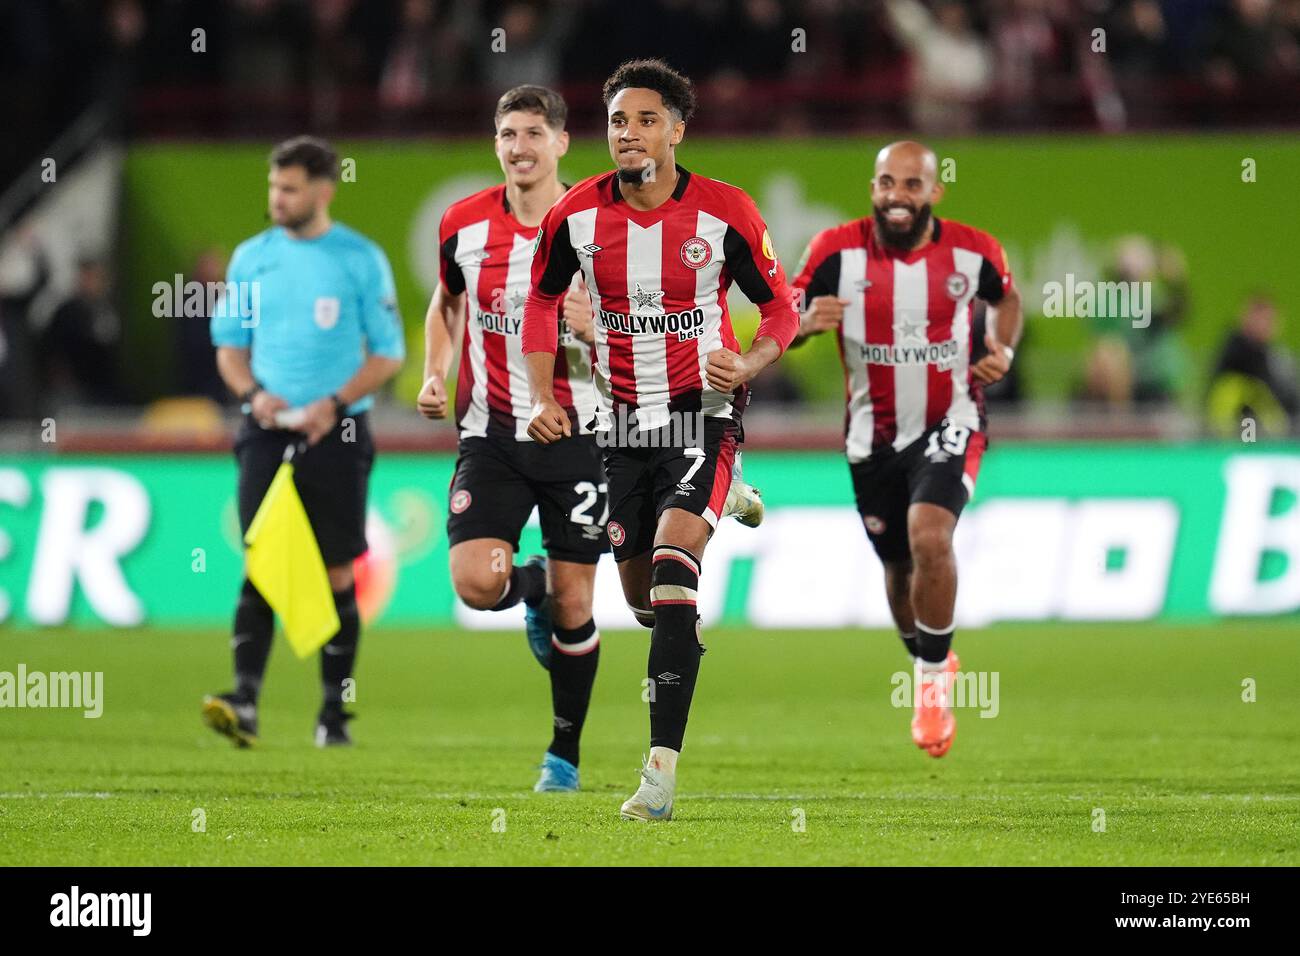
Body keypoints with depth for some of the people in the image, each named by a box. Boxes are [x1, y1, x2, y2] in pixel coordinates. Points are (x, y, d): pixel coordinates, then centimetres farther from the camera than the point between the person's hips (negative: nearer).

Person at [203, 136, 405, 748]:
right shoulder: (251, 257, 8)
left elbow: (388, 353, 1)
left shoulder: (362, 260, -1)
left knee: (337, 574, 2)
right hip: (267, 432, 2)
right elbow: (229, 346, 14)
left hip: (337, 432, -2)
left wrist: (334, 404, -13)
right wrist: (253, 392, -6)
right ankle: (245, 701, -19)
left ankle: (335, 711, 12)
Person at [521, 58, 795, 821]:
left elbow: (782, 307, -2)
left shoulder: (725, 213, -13)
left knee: (670, 575, -23)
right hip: (620, 420, 4)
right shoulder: (576, 216, -6)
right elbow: (543, 301, 12)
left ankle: (663, 767, -26)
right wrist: (544, 397, 1)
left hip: (701, 409, -4)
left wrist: (748, 365, -22)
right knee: (642, 598, 15)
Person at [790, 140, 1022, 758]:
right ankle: (931, 664, 45)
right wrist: (805, 322, -28)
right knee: (898, 566, 15)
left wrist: (1003, 347, -6)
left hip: (948, 423, -2)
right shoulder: (837, 251, -12)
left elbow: (1005, 297, 13)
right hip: (874, 435, 2)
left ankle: (932, 680, -9)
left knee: (929, 538, -26)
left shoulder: (972, 252, -9)